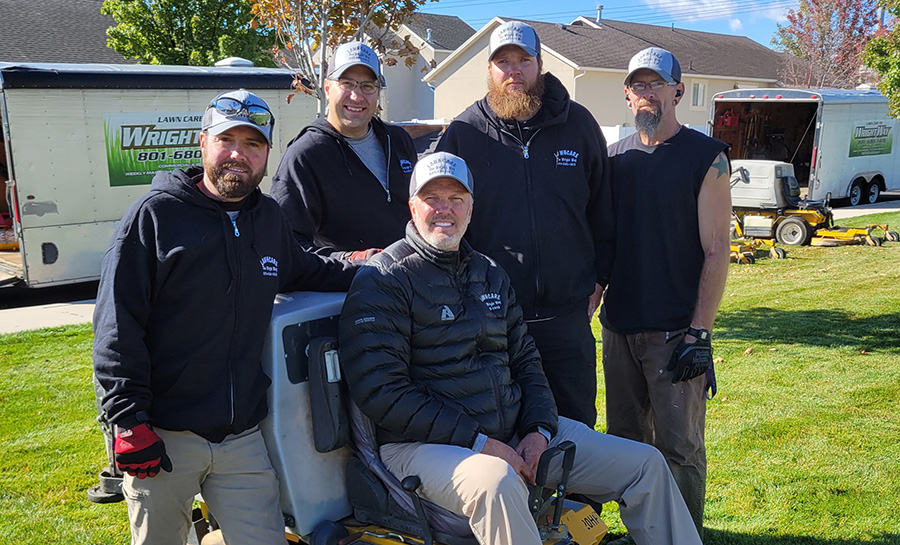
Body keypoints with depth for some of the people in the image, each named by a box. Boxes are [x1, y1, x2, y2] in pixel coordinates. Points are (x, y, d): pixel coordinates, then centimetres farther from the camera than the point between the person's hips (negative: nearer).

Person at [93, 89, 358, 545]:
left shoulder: (269, 219, 11)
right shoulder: (155, 214, -5)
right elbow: (116, 325, -8)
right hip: (163, 438, -4)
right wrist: (130, 422, -13)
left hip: (242, 436, 4)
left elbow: (305, 272, 31)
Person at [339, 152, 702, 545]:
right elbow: (380, 390, -16)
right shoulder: (383, 280, -7)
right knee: (499, 485, -40)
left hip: (516, 432, 7)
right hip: (426, 443, -7)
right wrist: (477, 442, -19)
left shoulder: (490, 274, 17)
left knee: (646, 465, 4)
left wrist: (540, 431, -1)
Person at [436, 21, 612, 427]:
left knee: (577, 425, 11)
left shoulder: (578, 124, 6)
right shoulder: (463, 133, 0)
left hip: (566, 313, 1)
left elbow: (602, 207, 14)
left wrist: (598, 279, 9)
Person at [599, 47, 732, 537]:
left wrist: (699, 333, -14)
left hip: (676, 329, -5)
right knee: (625, 441, 13)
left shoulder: (706, 156, -4)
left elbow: (716, 251, -8)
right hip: (618, 327, 5)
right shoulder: (616, 158, 11)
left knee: (678, 450, -1)